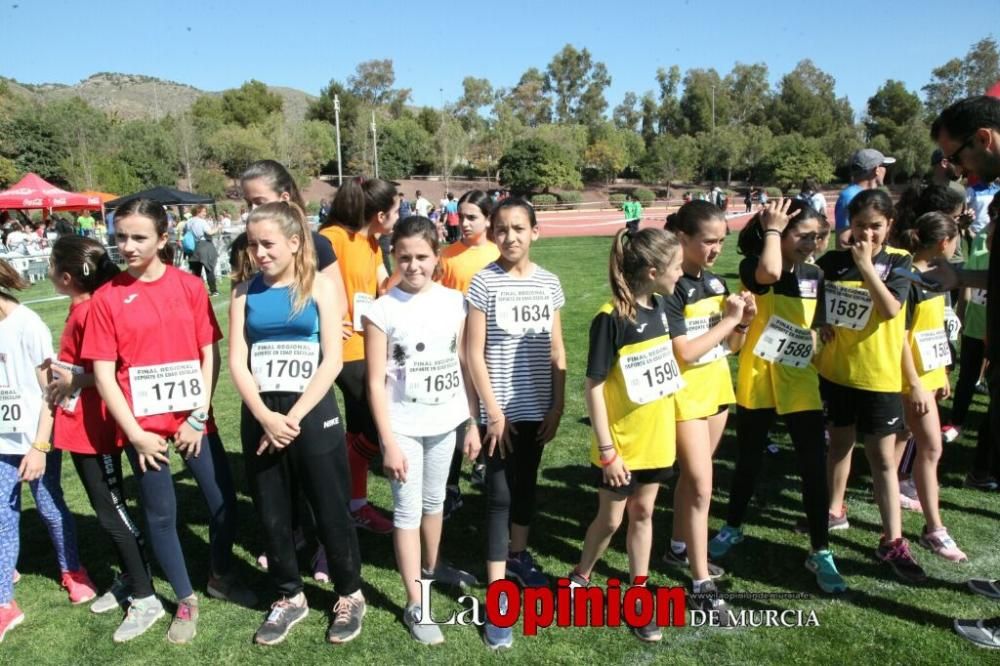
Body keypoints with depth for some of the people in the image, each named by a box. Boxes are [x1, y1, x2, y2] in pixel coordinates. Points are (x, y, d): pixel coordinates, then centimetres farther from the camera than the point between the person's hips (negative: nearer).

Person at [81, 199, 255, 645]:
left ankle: (221, 577, 34)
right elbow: (103, 373, -4)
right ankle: (185, 600, 29)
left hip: (193, 419, 1)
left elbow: (210, 354, 0)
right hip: (144, 426, -1)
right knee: (161, 515, 10)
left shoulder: (190, 287, -1)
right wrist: (135, 432, -9)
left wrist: (199, 415, -7)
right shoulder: (106, 298, -4)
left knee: (223, 500, 7)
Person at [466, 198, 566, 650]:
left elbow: (556, 352, 6)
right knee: (500, 496, -2)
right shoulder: (484, 282, -9)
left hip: (538, 408, 4)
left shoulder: (549, 283, 2)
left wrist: (557, 406, 2)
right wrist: (494, 411, -12)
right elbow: (475, 355, -10)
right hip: (501, 410, -4)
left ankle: (518, 556, 40)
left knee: (526, 486, 18)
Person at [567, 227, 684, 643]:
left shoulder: (660, 305, -1)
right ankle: (580, 578, 37)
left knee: (643, 514, 16)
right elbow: (594, 387, -19)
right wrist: (607, 451, -19)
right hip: (621, 442, -6)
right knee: (611, 519, 10)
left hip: (655, 438, 6)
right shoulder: (611, 319, -22)